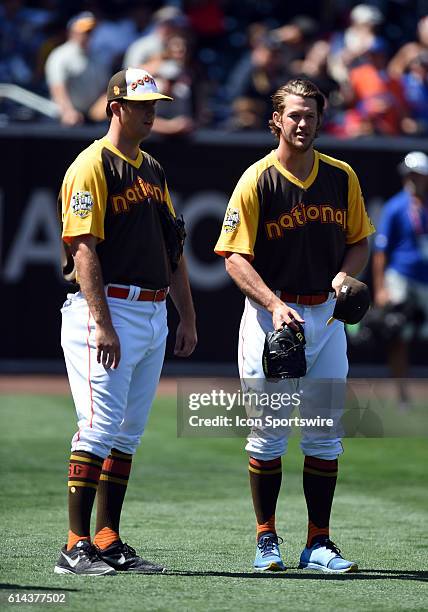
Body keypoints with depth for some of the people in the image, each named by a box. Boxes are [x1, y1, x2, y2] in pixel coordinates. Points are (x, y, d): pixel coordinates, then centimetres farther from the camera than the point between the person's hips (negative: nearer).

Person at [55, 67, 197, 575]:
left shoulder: (153, 171, 18)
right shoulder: (91, 166, -8)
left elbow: (171, 247, 22)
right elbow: (84, 248, -15)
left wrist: (186, 317, 17)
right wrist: (102, 324, -22)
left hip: (153, 314, 8)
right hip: (108, 310, -8)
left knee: (128, 433, 8)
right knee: (99, 429, -11)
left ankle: (108, 542, 13)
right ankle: (76, 547, -9)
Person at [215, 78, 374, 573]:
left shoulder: (342, 177, 6)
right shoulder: (257, 180, -6)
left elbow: (359, 240, 15)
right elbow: (235, 256, -9)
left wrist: (344, 274, -6)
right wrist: (274, 305, -21)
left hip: (326, 316, 4)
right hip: (271, 315, -4)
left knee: (325, 434, 4)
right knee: (268, 433, 0)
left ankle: (318, 544, 10)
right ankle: (266, 539, 11)